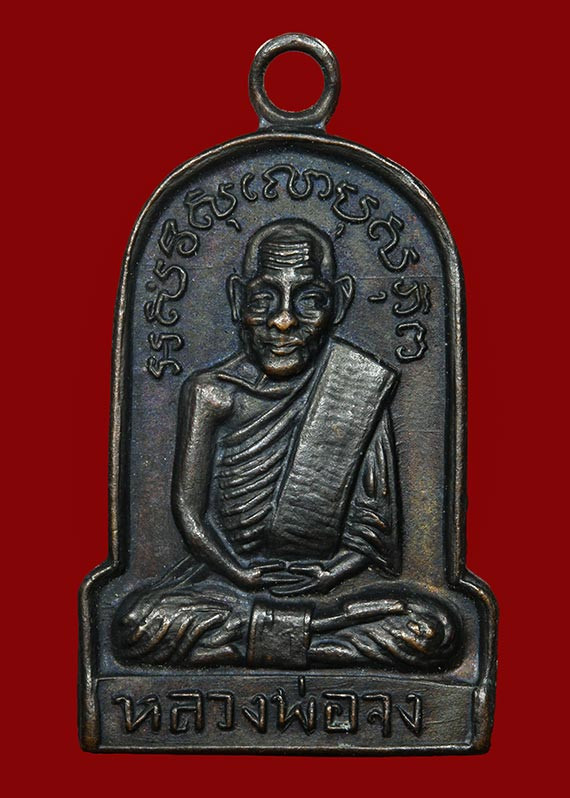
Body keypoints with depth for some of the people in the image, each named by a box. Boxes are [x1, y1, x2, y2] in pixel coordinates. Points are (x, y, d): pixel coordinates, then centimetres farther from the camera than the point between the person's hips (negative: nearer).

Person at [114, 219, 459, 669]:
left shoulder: (361, 394, 2)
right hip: (229, 576, 0)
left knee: (434, 631, -28)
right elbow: (190, 511, 1)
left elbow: (376, 529, 2)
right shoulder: (213, 394, 3)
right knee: (138, 627, -30)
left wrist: (330, 574, -14)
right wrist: (245, 573, -13)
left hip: (326, 578, 1)